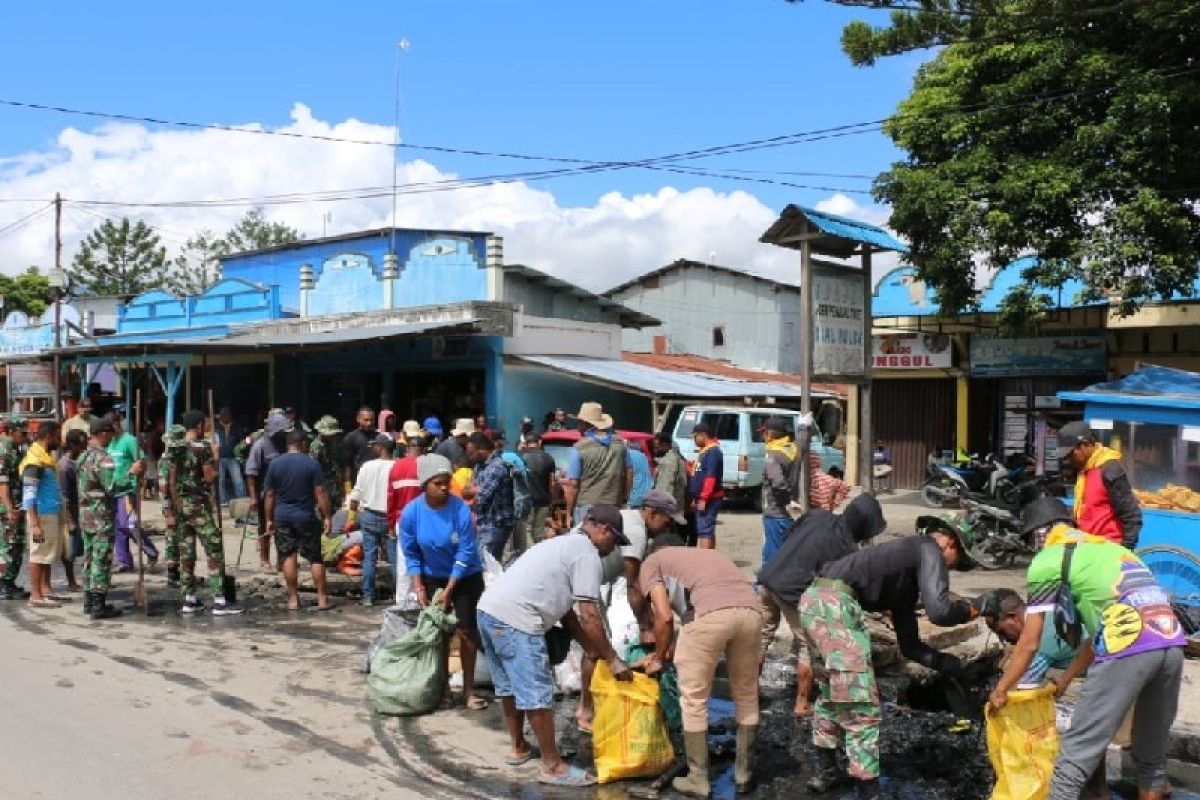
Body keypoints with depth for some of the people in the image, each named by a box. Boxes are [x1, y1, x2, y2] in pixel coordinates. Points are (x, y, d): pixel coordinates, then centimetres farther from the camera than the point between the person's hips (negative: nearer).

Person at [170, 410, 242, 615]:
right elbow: (210, 477, -14)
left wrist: (175, 504, 17)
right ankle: (219, 601, -7)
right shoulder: (202, 447, -11)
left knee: (186, 553, 10)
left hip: (181, 504, 7)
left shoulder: (175, 449, 9)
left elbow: (171, 481, 11)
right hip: (198, 504, -7)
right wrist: (215, 466, 5)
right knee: (215, 551, -4)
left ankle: (189, 600, 15)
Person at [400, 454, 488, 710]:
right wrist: (418, 588, -12)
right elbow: (411, 554, -5)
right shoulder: (411, 512, -15)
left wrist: (449, 590, -19)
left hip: (466, 577, -2)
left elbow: (465, 553, -20)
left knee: (466, 631, -2)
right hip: (432, 578, 2)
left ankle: (468, 689, 9)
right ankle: (443, 687, 18)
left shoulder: (461, 510, -24)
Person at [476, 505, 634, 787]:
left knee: (511, 687, 23)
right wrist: (613, 660, 0)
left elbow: (565, 608, 27)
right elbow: (588, 616, -8)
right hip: (515, 620, -10)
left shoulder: (565, 544, 26)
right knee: (537, 694, -1)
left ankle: (519, 749, 37)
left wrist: (590, 648, 26)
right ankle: (553, 766, 7)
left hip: (488, 609, 10)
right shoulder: (587, 555, -4)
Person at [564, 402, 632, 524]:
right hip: (614, 506, 4)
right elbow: (629, 473, 13)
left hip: (587, 506, -4)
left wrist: (569, 512, 0)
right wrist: (624, 498, 23)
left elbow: (572, 484, -7)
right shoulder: (620, 443, 6)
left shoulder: (579, 448, -7)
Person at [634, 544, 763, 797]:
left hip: (711, 613, -6)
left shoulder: (652, 563, 22)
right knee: (746, 696, 23)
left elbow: (664, 617, 10)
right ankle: (743, 773, 33)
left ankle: (698, 779, 21)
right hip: (751, 610, 6)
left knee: (694, 700, 13)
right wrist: (672, 651, 43)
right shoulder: (706, 555, 41)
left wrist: (659, 657, 24)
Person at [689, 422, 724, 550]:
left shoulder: (713, 451, -14)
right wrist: (696, 497, 21)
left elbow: (711, 477, -22)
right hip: (702, 498, 10)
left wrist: (703, 498, -26)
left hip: (708, 499, -10)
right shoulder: (704, 451, 18)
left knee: (704, 530, -13)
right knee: (708, 530, 12)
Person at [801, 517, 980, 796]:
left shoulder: (907, 582, 31)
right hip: (834, 605, -10)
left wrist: (958, 666, 29)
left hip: (814, 600, 10)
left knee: (831, 694, 28)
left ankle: (825, 771, 41)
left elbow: (909, 645, 32)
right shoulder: (928, 547, 5)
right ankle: (868, 790, 8)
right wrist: (967, 611, 11)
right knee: (862, 709, 0)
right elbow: (938, 611, -10)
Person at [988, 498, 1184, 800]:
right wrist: (1065, 680, 43)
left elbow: (1029, 644, 11)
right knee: (1152, 755, 23)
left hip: (1128, 650, -7)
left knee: (1077, 753, 1)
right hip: (1172, 644, 7)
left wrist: (1000, 691, 23)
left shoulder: (1047, 559, 10)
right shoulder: (1109, 547, 30)